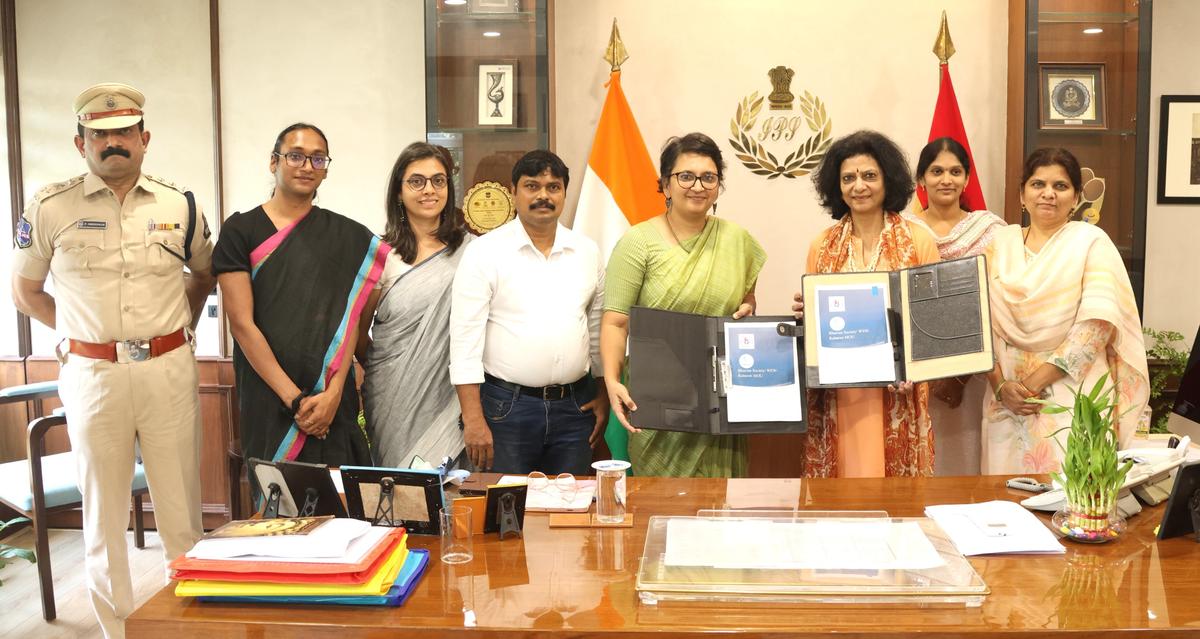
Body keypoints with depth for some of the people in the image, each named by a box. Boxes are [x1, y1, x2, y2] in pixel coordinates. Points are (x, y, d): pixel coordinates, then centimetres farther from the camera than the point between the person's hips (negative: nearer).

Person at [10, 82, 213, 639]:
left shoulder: (179, 206, 4)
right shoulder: (51, 208, 0)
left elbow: (203, 273, 21)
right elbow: (25, 291, 11)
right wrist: (78, 331, 5)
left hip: (169, 370, 1)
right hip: (93, 376, -1)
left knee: (181, 506, 8)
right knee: (103, 510, 10)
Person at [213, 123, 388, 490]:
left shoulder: (346, 236, 9)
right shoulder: (241, 231, 2)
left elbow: (349, 318, 3)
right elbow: (241, 322, -5)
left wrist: (333, 394, -11)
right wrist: (294, 399, -11)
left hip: (333, 402, 2)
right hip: (268, 401, -2)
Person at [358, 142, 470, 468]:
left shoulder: (470, 249, 3)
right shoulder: (382, 254, 0)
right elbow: (358, 326, 8)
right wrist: (378, 369, 10)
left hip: (449, 401, 1)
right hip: (396, 402, 0)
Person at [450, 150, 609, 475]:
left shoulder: (587, 252, 7)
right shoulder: (484, 252, -5)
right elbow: (466, 339, -9)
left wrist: (603, 394, 11)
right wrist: (473, 419, -14)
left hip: (575, 406, 4)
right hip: (506, 407, -3)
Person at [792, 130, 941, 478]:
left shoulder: (918, 240, 1)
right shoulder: (822, 245, 7)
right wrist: (803, 310, -6)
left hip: (897, 394, -1)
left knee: (897, 475, 2)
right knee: (840, 476, 4)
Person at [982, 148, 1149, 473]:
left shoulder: (1092, 241, -1)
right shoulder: (1001, 243, 9)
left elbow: (1097, 326, -12)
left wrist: (1035, 381, -16)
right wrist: (1000, 384, -10)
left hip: (1074, 397, -3)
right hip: (1008, 399, 3)